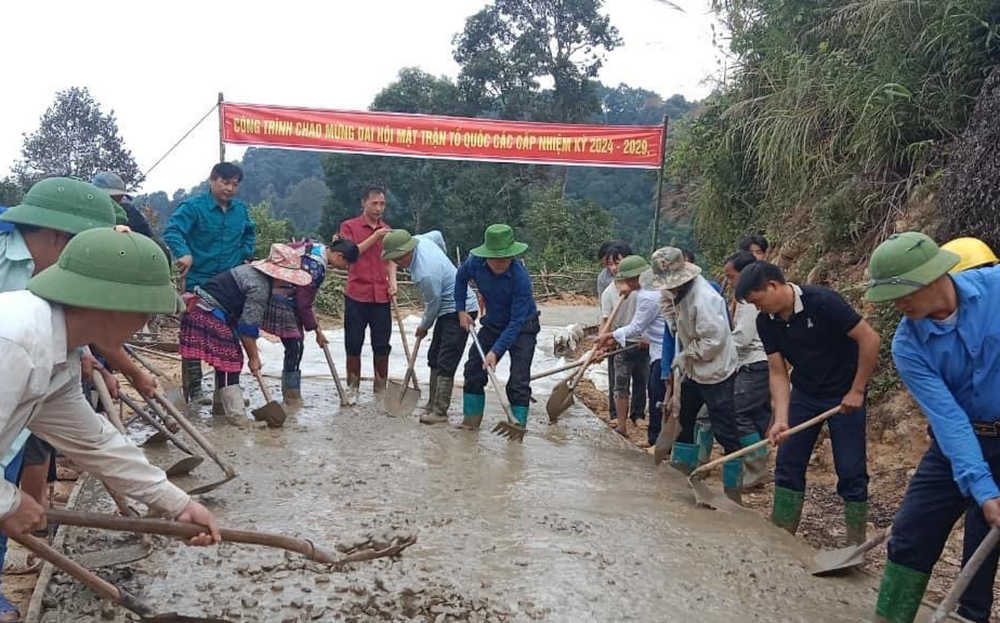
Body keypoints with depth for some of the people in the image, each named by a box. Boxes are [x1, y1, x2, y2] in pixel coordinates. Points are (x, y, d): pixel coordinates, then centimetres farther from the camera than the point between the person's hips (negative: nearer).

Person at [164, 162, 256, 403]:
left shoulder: (241, 210, 9)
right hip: (198, 282, -5)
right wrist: (184, 253, -38)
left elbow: (249, 235, 27)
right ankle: (193, 388, 10)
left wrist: (246, 255, 13)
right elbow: (172, 231, -22)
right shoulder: (193, 207, -9)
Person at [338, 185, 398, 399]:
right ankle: (353, 387, 15)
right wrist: (374, 238, -13)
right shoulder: (349, 226, 2)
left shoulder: (387, 230, 13)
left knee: (382, 345, 5)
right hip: (356, 294, -3)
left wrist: (393, 281, -2)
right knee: (353, 343, 4)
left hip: (381, 296, 3)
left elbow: (390, 259, 15)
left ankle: (381, 387, 15)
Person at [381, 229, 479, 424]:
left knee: (445, 363, -12)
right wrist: (443, 258, 34)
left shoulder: (425, 274, -31)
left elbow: (433, 304, -17)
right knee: (434, 357, 13)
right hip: (449, 308, 11)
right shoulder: (420, 240, -5)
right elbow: (437, 235, 17)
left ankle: (440, 412, -9)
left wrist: (424, 327, 2)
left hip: (460, 311, -11)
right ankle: (433, 405, 20)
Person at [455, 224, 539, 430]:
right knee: (473, 369, 7)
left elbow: (516, 322, -31)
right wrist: (461, 309, 2)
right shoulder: (475, 263, -20)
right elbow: (461, 278, 7)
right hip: (493, 324, 5)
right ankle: (471, 420, 20)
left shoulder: (521, 278, -34)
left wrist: (496, 351, -35)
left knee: (519, 380, -12)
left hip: (523, 327, -5)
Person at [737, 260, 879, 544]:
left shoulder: (822, 301, -26)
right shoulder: (765, 321, -8)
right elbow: (777, 371, -6)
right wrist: (781, 419, -18)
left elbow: (869, 338, -22)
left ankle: (856, 545, 13)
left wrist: (857, 391, -17)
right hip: (804, 393, 5)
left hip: (844, 395, -5)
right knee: (788, 464, 5)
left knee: (851, 470, -1)